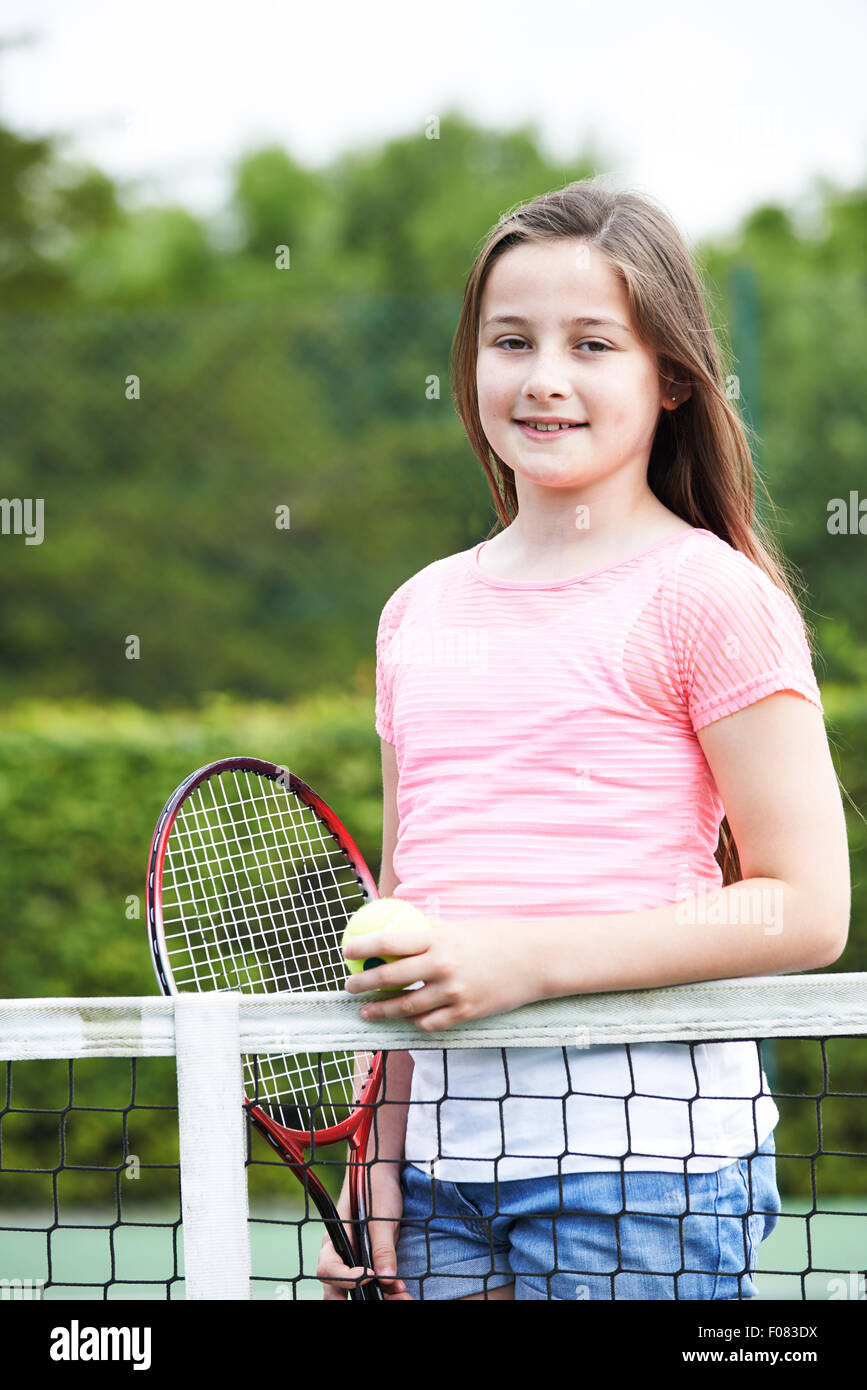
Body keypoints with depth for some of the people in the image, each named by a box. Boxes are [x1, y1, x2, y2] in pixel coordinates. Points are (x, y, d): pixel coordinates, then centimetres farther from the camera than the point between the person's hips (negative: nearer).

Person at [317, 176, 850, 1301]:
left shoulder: (708, 595, -4)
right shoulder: (419, 613, 13)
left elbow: (806, 910, -8)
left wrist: (532, 961, -15)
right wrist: (375, 1162, 10)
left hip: (642, 1152, -5)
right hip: (445, 1152, 5)